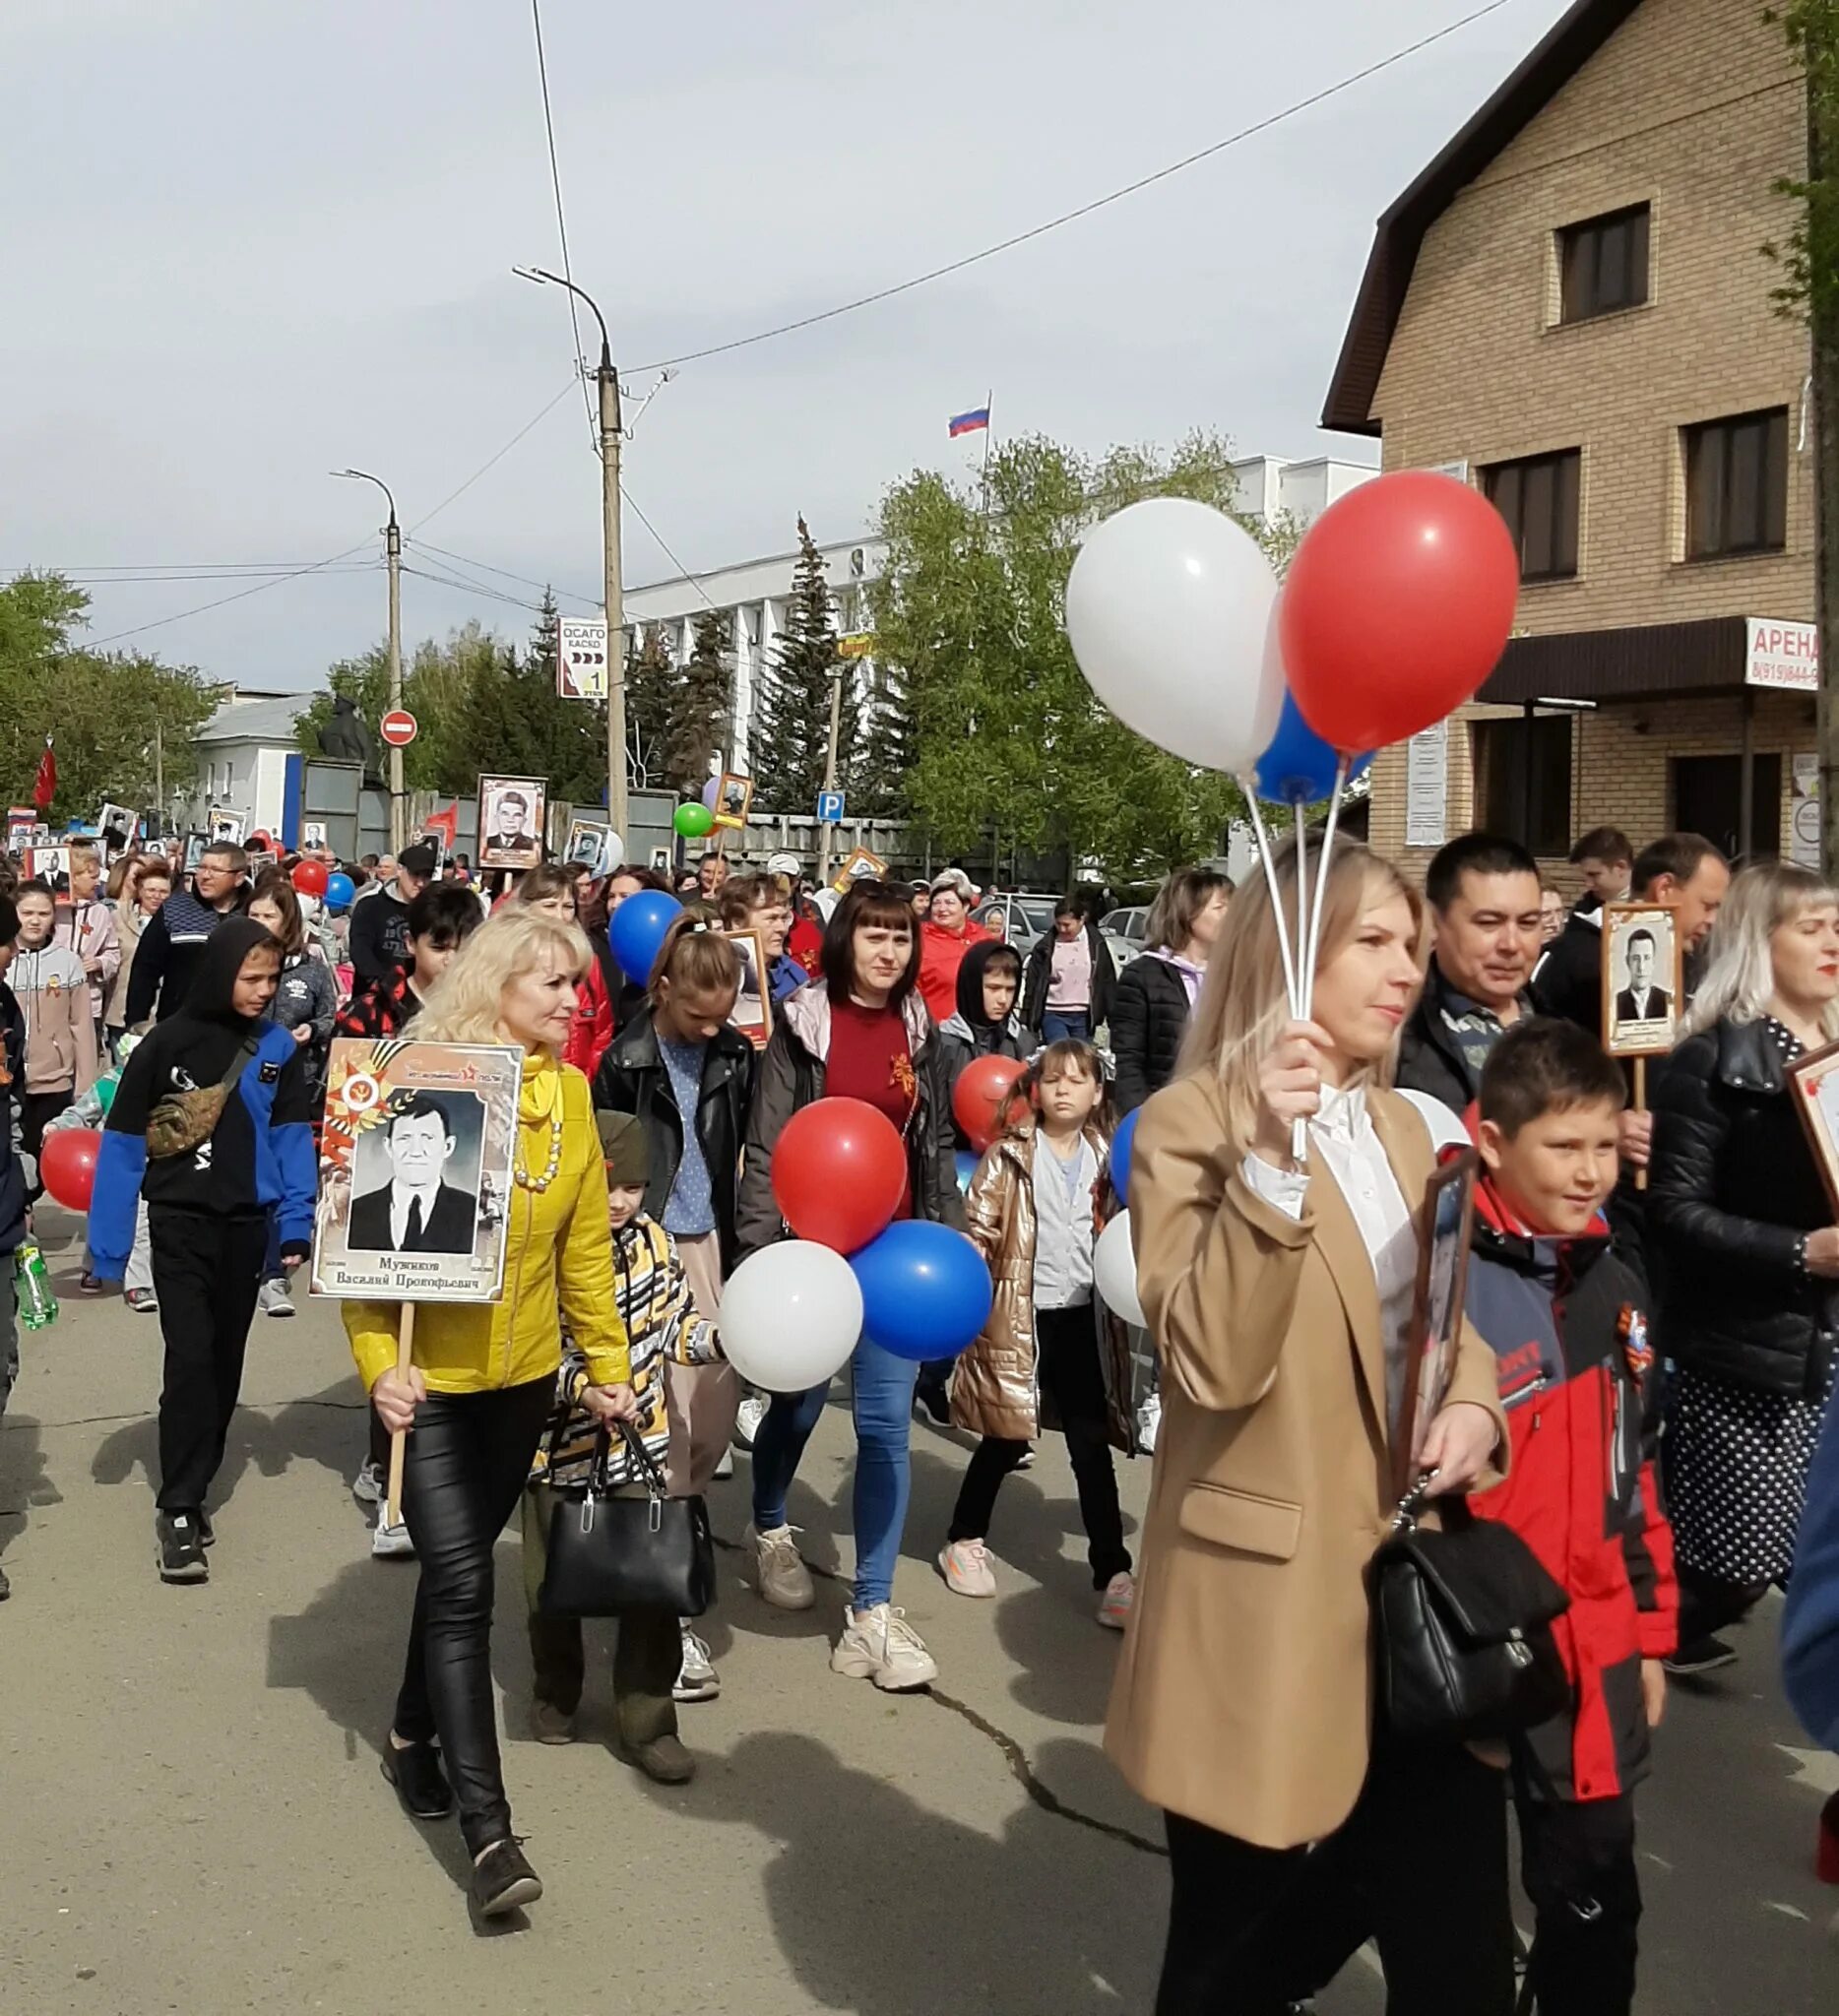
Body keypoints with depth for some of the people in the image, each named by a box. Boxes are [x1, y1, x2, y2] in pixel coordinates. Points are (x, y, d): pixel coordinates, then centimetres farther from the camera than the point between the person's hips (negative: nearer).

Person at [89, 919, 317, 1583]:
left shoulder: (279, 1049, -2)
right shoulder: (166, 1043, -9)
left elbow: (292, 1140, 0)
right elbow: (122, 1144, -5)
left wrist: (296, 1227, -11)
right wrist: (107, 1246, -6)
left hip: (247, 1225, 3)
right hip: (180, 1224, -3)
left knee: (225, 1363, 11)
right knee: (190, 1357, -13)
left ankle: (192, 1491, 26)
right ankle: (178, 1508, -3)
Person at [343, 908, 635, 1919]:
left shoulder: (568, 1091, 2)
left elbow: (585, 1244, 8)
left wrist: (607, 1363, 9)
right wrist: (377, 1361, -20)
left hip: (522, 1374, 5)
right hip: (430, 1376, -5)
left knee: (459, 1567, 18)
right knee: (461, 1582, -6)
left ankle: (413, 1733, 40)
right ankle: (486, 1824, 0)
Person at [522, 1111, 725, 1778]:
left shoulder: (652, 1242, 1)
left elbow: (675, 1327, 7)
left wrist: (728, 1336, -8)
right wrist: (583, 1384, -33)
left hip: (642, 1450, 3)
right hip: (562, 1453, -3)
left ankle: (645, 1724, 15)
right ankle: (555, 1694, 41)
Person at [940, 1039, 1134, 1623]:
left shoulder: (1104, 1155, 8)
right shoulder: (1012, 1153, -4)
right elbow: (978, 1228, -9)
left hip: (1081, 1315, 3)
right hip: (1019, 1314, -3)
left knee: (1092, 1446, 4)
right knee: (1006, 1439, 9)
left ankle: (1112, 1572, 7)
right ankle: (964, 1541, 31)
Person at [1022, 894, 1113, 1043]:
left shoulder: (1096, 944, 2)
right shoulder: (1045, 946, 0)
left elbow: (1108, 980, 7)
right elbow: (1031, 983, 3)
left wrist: (1111, 1014, 5)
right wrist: (1027, 1019, 1)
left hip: (1084, 1016, 1)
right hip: (1053, 1015, -1)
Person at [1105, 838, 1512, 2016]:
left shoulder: (1411, 1126, 10)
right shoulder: (1192, 1125, -12)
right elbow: (1212, 1363, -22)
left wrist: (1472, 1402, -5)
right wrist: (1268, 1163, -32)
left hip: (1420, 1573, 6)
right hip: (1273, 1590, -6)